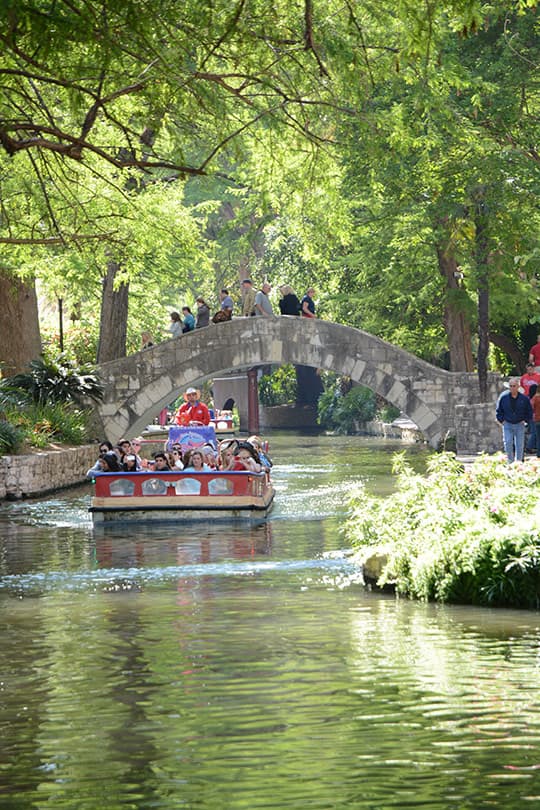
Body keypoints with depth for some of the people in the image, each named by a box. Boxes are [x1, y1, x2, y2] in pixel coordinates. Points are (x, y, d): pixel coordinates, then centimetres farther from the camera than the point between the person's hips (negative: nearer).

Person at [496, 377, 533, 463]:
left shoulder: (524, 398, -2)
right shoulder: (503, 397, -2)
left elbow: (529, 412, 10)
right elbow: (499, 411, 10)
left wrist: (525, 420, 0)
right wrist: (502, 420, 0)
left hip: (519, 425, 0)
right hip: (507, 424, 0)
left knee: (519, 445, 1)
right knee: (508, 443, -9)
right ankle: (510, 462, 0)